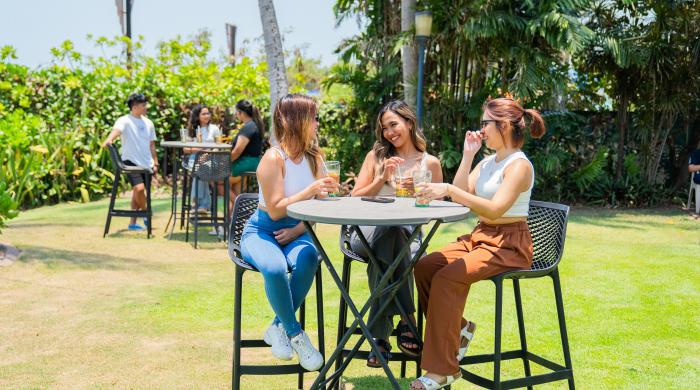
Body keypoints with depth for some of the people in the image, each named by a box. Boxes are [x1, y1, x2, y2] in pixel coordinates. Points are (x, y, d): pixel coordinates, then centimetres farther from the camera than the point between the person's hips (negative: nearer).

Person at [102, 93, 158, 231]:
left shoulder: (148, 123, 13)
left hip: (147, 163, 6)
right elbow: (116, 130, -28)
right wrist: (109, 139, -49)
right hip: (131, 161, -6)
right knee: (139, 188, -22)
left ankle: (133, 222, 17)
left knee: (137, 191, 9)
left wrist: (155, 163, 16)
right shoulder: (124, 121, -7)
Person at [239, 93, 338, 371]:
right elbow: (275, 210, -19)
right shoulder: (273, 158, -15)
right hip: (261, 232, -4)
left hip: (296, 232, 4)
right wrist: (310, 190, -26)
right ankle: (295, 334, -13)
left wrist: (299, 230, -14)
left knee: (308, 260, -31)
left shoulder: (313, 157, 2)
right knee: (275, 267, -36)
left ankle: (278, 328, -12)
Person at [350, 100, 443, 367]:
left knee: (383, 258, -37)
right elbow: (355, 199, 6)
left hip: (407, 235, 0)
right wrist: (382, 179, -8)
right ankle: (406, 320, -35)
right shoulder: (376, 156, 12)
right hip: (366, 233, 0)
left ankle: (380, 335, -28)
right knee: (388, 229, -37)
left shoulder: (430, 163, 9)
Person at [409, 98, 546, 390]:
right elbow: (461, 196, 3)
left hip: (509, 244, -8)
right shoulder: (487, 162, 13)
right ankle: (457, 328, 8)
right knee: (424, 267, -13)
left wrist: (449, 189, -35)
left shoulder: (519, 165, -13)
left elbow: (495, 209, -28)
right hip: (479, 237, 8)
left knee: (447, 277, -29)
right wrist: (468, 155, 0)